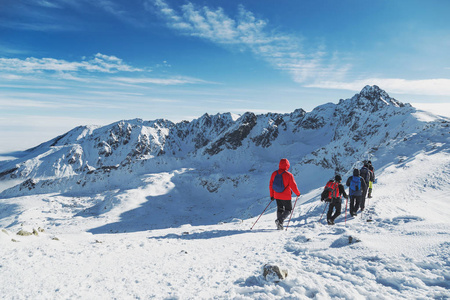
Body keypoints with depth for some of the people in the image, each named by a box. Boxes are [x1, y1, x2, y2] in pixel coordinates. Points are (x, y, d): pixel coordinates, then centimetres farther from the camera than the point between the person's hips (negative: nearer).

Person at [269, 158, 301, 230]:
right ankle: (280, 220, -9)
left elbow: (271, 185, 4)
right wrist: (298, 193, 6)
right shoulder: (289, 175, -18)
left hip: (277, 196, 5)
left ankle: (279, 225, 17)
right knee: (288, 210, 13)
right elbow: (293, 186, -13)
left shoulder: (274, 174, -3)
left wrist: (272, 195, 16)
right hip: (286, 197, -4)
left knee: (280, 210, 19)